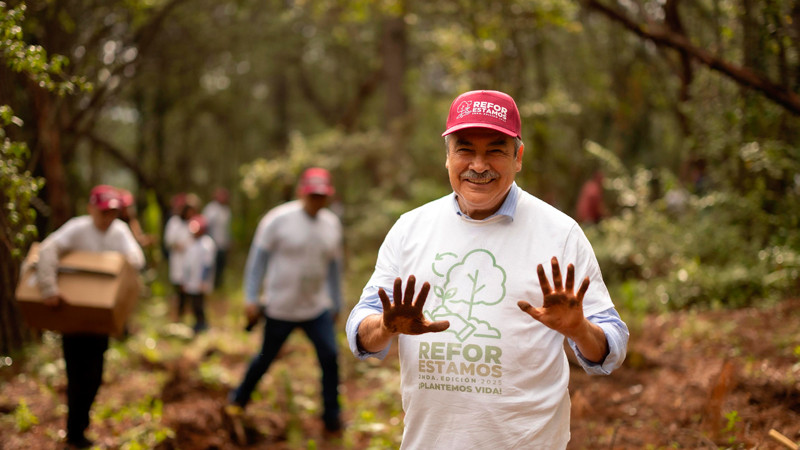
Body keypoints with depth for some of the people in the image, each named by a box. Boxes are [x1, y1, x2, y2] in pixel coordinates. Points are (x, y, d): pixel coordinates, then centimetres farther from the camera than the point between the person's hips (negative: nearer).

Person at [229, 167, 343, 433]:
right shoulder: (278, 219, -11)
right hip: (280, 308, -3)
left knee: (330, 357, -9)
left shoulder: (332, 224, 4)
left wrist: (335, 304, 16)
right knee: (266, 358, 11)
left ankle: (332, 417, 4)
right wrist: (251, 298, -10)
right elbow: (258, 259, -7)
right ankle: (239, 399, 36)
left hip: (317, 308, 3)